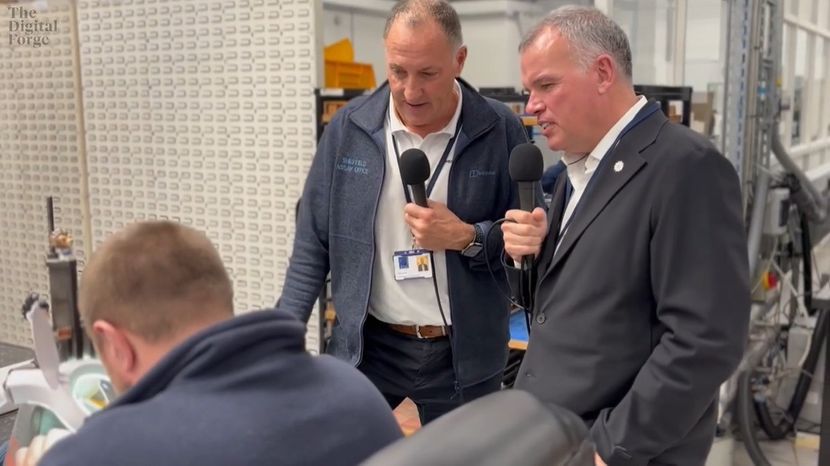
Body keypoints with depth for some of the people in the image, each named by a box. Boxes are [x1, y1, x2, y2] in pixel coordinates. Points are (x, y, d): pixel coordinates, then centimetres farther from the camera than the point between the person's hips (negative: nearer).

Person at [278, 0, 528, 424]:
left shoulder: (500, 130, -8)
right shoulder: (349, 127, -4)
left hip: (464, 353, 0)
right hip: (366, 344, 1)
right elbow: (313, 243, 1)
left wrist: (468, 238, -19)